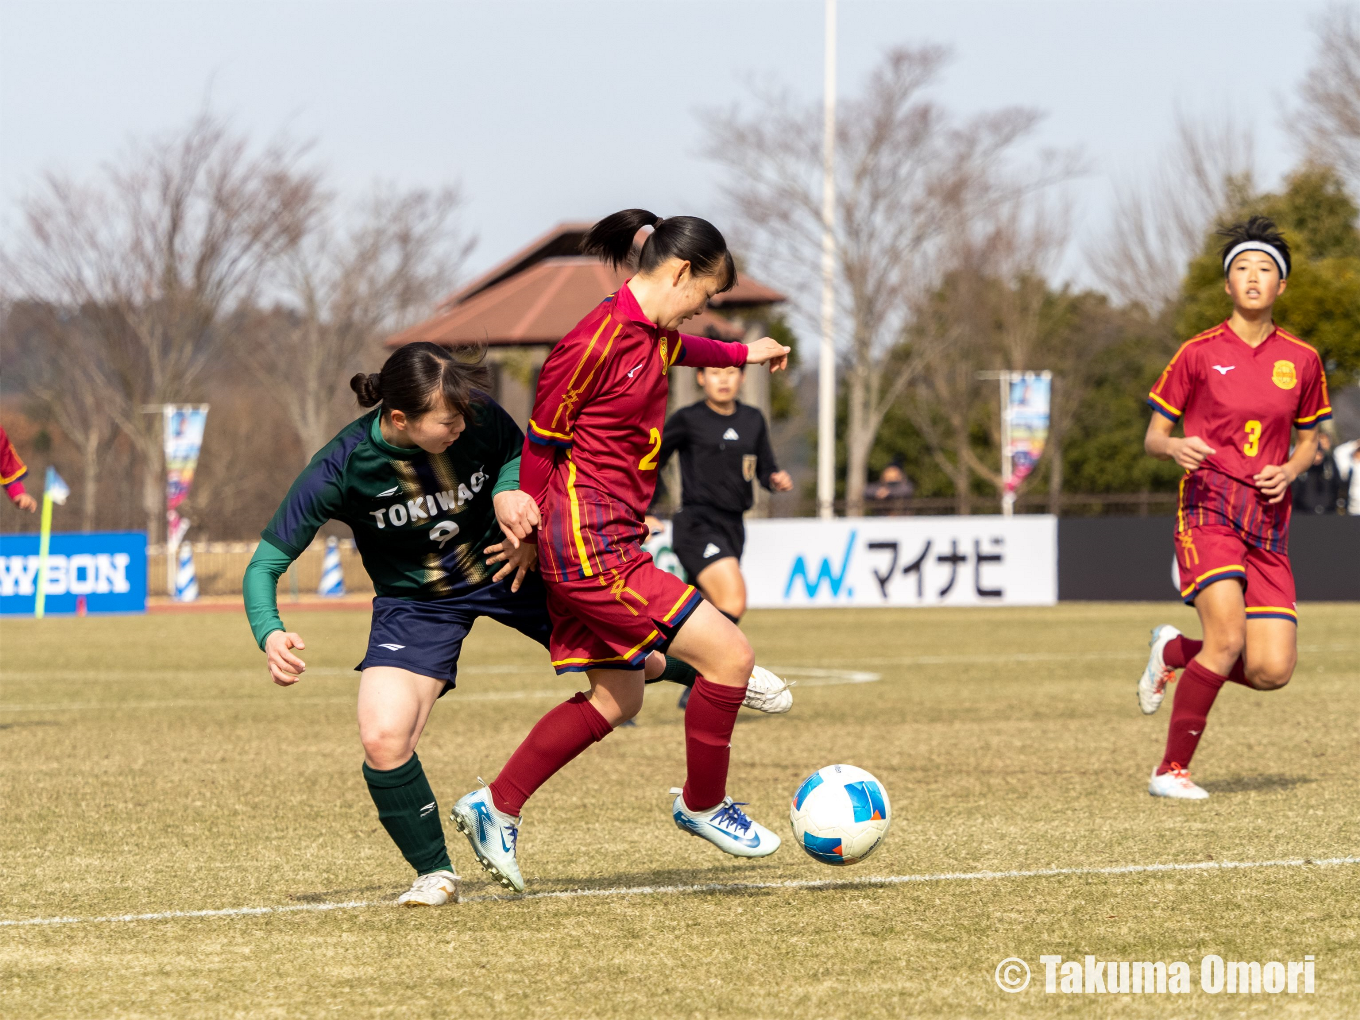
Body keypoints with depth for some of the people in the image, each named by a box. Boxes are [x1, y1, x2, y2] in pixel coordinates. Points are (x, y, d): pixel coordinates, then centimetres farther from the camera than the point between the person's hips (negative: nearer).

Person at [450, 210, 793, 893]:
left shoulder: (650, 335, 10)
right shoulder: (600, 339, -19)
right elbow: (542, 434, -10)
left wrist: (741, 355, 47)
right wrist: (526, 511, -1)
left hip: (609, 544, 11)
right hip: (592, 546, -11)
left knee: (615, 700, 16)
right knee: (729, 653, -10)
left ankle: (496, 810, 22)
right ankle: (702, 805, 8)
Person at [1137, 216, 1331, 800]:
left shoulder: (1301, 360, 9)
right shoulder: (1199, 353, 2)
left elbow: (1309, 440, 21)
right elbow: (1152, 437, 7)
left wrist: (1290, 469, -1)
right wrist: (1174, 448, -17)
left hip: (1268, 521, 4)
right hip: (1209, 506, -4)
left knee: (1272, 670, -7)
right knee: (1228, 637, -24)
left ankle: (1174, 651, 22)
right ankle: (1172, 770, -11)